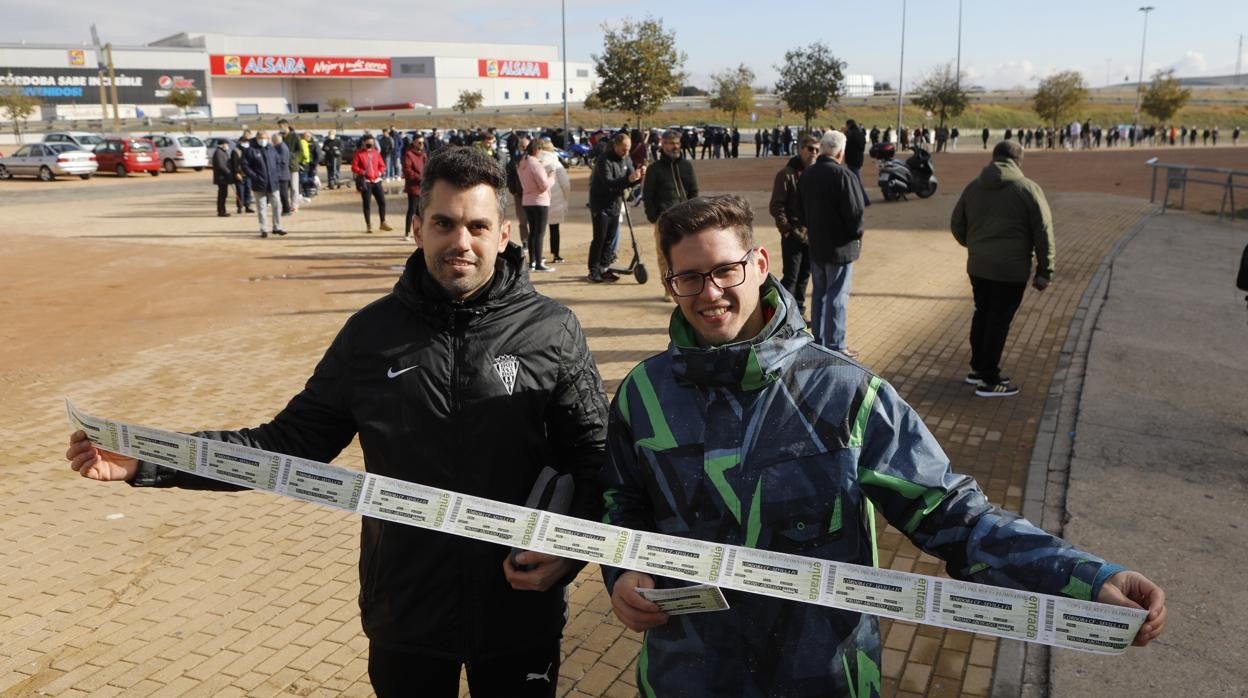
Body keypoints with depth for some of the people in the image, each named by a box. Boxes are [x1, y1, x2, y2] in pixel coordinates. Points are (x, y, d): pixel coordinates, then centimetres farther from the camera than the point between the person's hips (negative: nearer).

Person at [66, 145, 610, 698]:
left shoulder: (552, 332, -9)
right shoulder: (373, 331, -4)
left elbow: (593, 457, -5)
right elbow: (294, 439, -1)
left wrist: (569, 547, -20)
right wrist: (149, 462, -9)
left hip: (519, 613, -1)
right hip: (404, 612, 2)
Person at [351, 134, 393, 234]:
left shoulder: (376, 153, 9)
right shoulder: (359, 154, -3)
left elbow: (382, 165, 14)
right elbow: (354, 167, -5)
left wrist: (380, 172, -4)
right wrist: (362, 172, -19)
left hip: (376, 181, 4)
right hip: (365, 182, -4)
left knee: (382, 201, 5)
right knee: (366, 204, 1)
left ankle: (383, 223, 18)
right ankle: (368, 226, 9)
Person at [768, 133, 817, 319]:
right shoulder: (787, 174, -9)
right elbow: (776, 208, -10)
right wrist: (789, 231, -13)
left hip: (811, 236, 5)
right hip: (793, 236, -5)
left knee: (803, 277, 14)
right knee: (790, 279, -3)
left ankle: (799, 312, 26)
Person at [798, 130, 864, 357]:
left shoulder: (806, 175, 5)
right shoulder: (843, 175, -19)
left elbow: (802, 209, 12)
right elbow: (855, 211, -21)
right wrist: (857, 234, -4)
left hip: (815, 244, 7)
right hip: (840, 245, -7)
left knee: (819, 293, 16)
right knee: (837, 297, -1)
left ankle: (818, 341, 24)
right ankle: (835, 346, 3)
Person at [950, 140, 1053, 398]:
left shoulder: (973, 187, 7)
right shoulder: (1028, 189, -7)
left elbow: (957, 224, 14)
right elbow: (1043, 233, -7)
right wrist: (1044, 271, -1)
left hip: (977, 265, 5)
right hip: (1011, 269, -5)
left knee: (982, 314, 19)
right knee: (999, 320, 1)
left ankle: (977, 368, 29)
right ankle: (989, 380, 6)